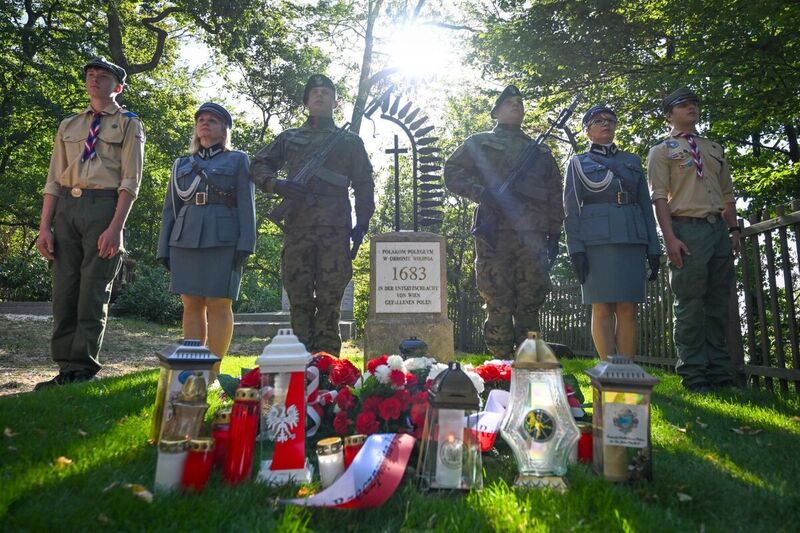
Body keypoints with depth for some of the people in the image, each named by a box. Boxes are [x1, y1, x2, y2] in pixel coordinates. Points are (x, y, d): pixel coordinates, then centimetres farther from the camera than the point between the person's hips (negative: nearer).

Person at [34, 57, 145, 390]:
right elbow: (54, 179, 15)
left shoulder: (128, 124, 6)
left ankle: (82, 370, 4)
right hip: (66, 207, 5)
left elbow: (130, 181, -4)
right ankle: (66, 369, 12)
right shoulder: (69, 126, 20)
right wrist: (45, 227, 4)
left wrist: (115, 227, -15)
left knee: (93, 294, -4)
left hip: (103, 205, -5)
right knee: (64, 291, 4)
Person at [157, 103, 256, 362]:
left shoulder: (238, 160, 9)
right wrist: (164, 249, 8)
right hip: (185, 240, 4)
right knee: (192, 305, 3)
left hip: (222, 240, -3)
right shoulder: (182, 164, 20)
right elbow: (170, 208, 17)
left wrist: (245, 244, -12)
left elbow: (246, 205, -1)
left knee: (218, 305, -4)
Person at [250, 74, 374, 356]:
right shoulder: (289, 138, 21)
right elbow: (258, 166, 18)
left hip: (336, 229, -1)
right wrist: (276, 184, -3)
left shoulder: (350, 141, 17)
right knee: (299, 299, 1)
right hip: (297, 227, 2)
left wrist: (362, 223, 2)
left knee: (329, 301, -3)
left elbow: (364, 184, 12)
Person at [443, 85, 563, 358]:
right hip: (494, 229, -3)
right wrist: (480, 192, -11)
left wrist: (554, 234, 12)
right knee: (498, 300, -3)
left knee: (533, 295, 0)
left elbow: (554, 195, 22)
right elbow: (452, 171, 5)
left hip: (532, 232, 3)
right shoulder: (479, 142, 16)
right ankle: (502, 359, 5)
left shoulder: (542, 151, 26)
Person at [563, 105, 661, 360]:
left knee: (628, 310, 0)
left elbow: (646, 207, 15)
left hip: (632, 240, 3)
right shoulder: (577, 163, 10)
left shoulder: (632, 161, 19)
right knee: (602, 309, -4)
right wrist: (576, 249, -11)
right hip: (597, 241, -3)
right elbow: (571, 209, 1)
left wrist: (653, 248, 6)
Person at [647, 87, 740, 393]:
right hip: (687, 229, -5)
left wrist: (734, 230, 11)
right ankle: (694, 376, 0)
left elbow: (727, 193, 22)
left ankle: (720, 374, 12)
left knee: (719, 304, 5)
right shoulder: (662, 150, 6)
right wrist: (670, 237, -15)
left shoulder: (715, 149, 23)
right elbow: (659, 196, -5)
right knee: (690, 305, -5)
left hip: (718, 228, 6)